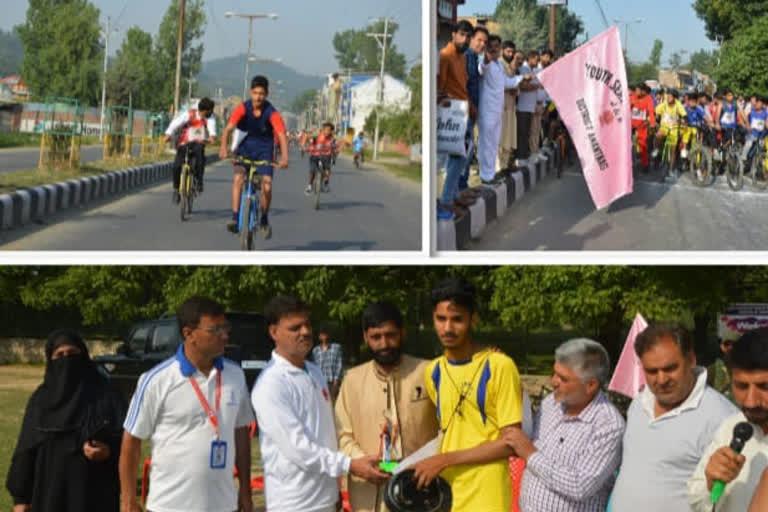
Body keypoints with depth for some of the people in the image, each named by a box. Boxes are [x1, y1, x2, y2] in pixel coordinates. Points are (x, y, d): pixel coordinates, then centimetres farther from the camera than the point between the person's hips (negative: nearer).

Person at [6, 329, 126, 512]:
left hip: (94, 496, -2)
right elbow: (26, 450, 7)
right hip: (50, 495, 2)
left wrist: (108, 451, -24)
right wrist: (20, 497, 2)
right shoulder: (41, 399, 7)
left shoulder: (105, 395, 0)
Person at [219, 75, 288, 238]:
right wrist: (223, 147, -42)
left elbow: (282, 135, -28)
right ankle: (235, 218, -23)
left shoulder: (272, 113, -18)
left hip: (264, 152, -1)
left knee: (267, 187, -13)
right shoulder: (242, 108, -15)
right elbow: (229, 128, -24)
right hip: (245, 149, 1)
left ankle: (264, 221, 10)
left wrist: (284, 157, -45)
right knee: (238, 178, -25)